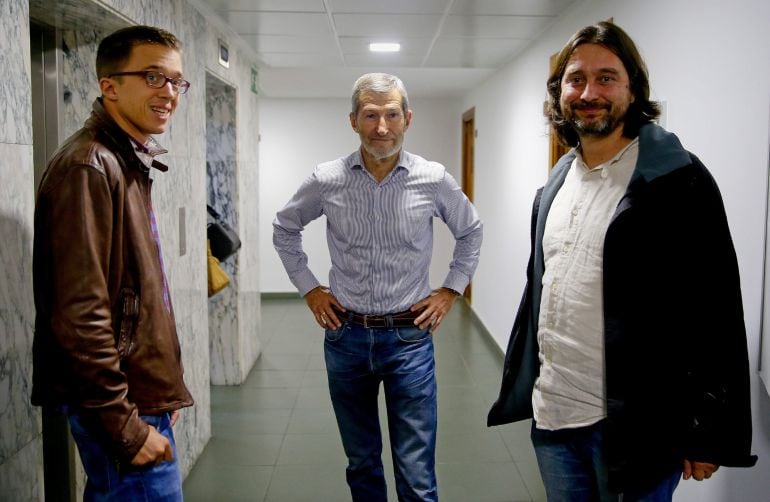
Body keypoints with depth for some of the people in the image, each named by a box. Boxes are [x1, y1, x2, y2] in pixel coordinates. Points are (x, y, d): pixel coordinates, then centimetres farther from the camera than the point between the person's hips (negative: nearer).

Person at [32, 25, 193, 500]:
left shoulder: (129, 163, 13)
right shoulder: (88, 166, -17)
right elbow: (79, 315, -23)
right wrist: (125, 425, -19)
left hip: (142, 394, 9)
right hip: (123, 406, -9)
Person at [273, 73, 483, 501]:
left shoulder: (434, 180, -7)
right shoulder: (328, 180, -5)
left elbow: (471, 231, 12)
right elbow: (285, 229, 13)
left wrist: (451, 290, 5)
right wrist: (309, 288, 7)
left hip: (409, 337, -1)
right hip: (346, 335, 2)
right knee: (361, 464, 18)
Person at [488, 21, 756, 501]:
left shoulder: (678, 179, -11)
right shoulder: (554, 187, 10)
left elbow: (717, 315, -12)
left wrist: (708, 435, -12)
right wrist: (521, 386, 16)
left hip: (633, 425, -6)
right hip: (552, 415, 6)